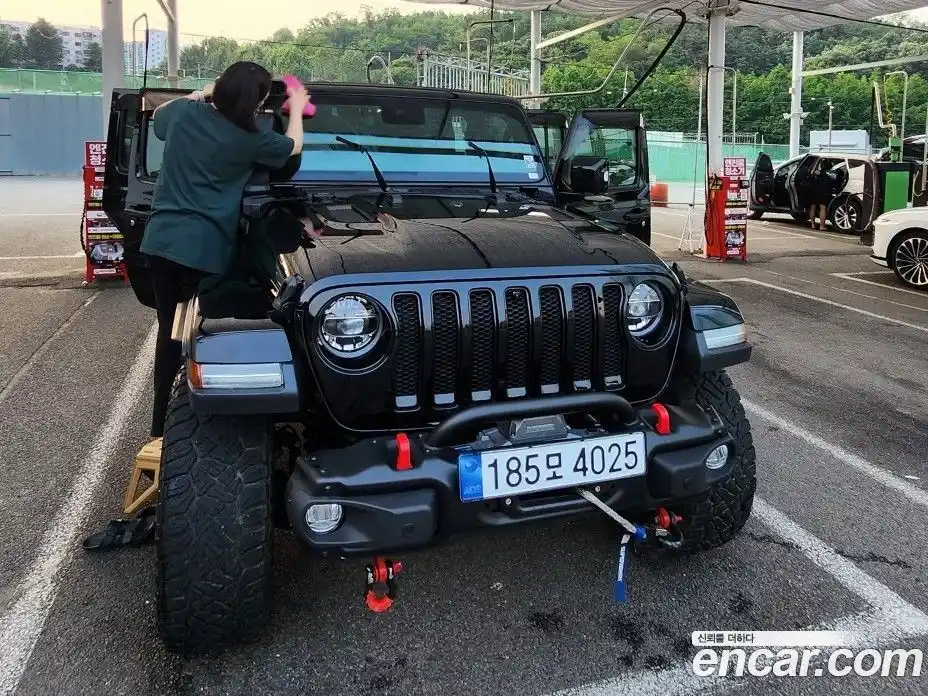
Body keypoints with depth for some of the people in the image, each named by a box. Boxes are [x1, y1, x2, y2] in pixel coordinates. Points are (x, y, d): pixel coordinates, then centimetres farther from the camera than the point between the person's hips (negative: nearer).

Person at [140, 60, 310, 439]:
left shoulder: (184, 112, 5)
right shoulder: (248, 139, -6)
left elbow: (157, 116, 30)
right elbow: (293, 147, 13)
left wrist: (202, 92, 28)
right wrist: (297, 108, 29)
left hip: (160, 239, 6)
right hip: (203, 249, -5)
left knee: (169, 329, 14)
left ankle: (162, 424, 24)